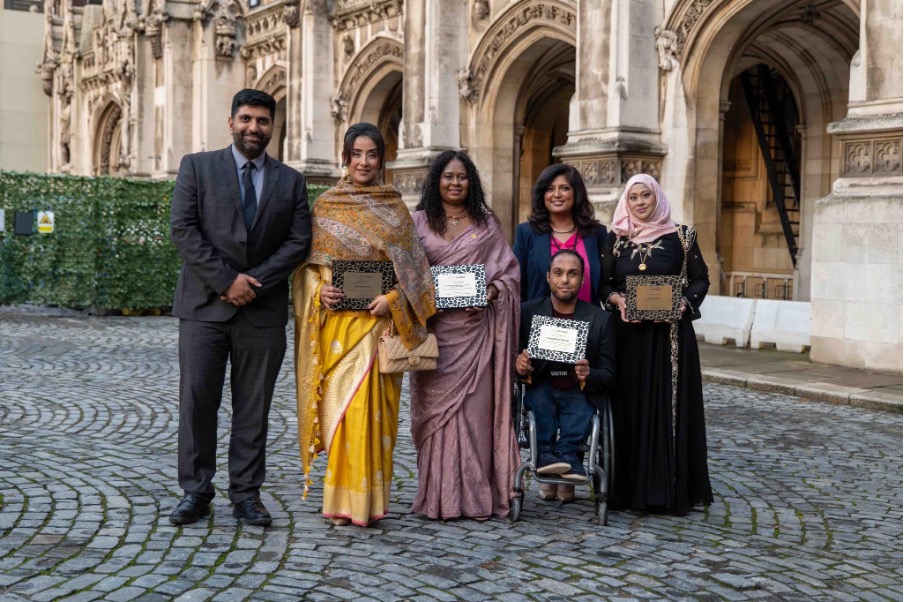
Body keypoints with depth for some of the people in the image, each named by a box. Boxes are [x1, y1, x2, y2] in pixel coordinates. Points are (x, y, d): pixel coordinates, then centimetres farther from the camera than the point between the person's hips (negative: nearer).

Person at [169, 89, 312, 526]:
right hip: (205, 305, -1)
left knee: (253, 407, 5)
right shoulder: (197, 167, 6)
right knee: (196, 401, 0)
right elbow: (183, 230, -4)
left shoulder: (291, 181, 11)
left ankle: (246, 494, 13)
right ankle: (195, 492, 10)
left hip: (263, 310, 1)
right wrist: (227, 280, -11)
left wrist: (254, 281, -9)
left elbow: (299, 241, 4)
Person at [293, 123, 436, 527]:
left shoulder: (395, 207, 7)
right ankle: (341, 497, 10)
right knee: (338, 402, 0)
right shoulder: (325, 204, 8)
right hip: (335, 320, 1)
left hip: (378, 320, 0)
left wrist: (392, 299, -11)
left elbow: (411, 266, 5)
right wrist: (318, 291, -11)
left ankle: (366, 498, 8)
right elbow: (308, 262, 8)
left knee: (368, 406, -3)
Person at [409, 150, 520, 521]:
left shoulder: (487, 224, 11)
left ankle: (475, 494, 7)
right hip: (434, 327, 0)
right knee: (438, 406, 0)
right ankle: (438, 496, 7)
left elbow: (509, 270, 8)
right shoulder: (419, 222, 10)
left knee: (475, 406, -1)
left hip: (476, 327, 0)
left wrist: (490, 292, -9)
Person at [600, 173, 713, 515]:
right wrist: (616, 299, -11)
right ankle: (629, 486, 11)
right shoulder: (615, 239, 7)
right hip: (627, 334, 2)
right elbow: (602, 282, 8)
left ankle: (669, 488, 7)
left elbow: (701, 279, 5)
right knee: (629, 407, 3)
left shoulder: (680, 237, 2)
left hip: (670, 335, -1)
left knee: (668, 406, 0)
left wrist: (684, 302, -12)